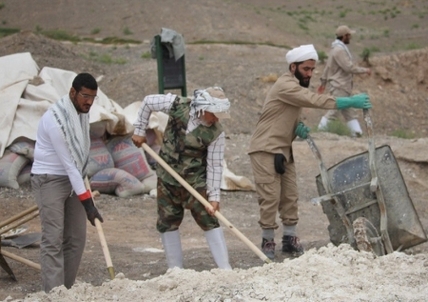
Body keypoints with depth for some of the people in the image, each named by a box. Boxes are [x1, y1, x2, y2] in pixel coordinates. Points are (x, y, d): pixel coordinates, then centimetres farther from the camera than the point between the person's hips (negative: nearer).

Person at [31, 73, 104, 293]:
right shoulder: (55, 118, -23)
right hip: (50, 180, -8)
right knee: (53, 239, -12)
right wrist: (87, 201, -23)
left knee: (76, 239, 5)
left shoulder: (82, 112, 3)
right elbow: (68, 163, -23)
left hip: (73, 179, 8)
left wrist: (83, 187, 19)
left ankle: (66, 289, 11)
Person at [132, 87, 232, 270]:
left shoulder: (216, 133, -19)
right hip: (167, 176, 2)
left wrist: (214, 196, -17)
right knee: (167, 222, 7)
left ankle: (225, 268, -2)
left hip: (196, 179, -2)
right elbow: (148, 102, -1)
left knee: (209, 219, -7)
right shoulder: (178, 106, -16)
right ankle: (175, 268, 19)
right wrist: (139, 130, 2)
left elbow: (214, 165, -14)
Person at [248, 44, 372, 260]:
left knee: (290, 196, 8)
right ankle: (268, 242, 3)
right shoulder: (286, 86, -18)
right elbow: (314, 100, -31)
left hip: (283, 150, 9)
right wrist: (349, 102, -35)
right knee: (270, 197, -7)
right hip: (266, 150, -9)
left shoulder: (296, 87, 13)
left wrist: (298, 127, -4)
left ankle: (290, 239, 16)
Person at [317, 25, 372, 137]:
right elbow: (349, 67, -23)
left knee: (348, 111, 7)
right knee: (335, 109, -8)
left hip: (343, 85, 11)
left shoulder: (339, 48, 14)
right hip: (339, 86, -11)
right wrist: (365, 70, -13)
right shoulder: (339, 50, -18)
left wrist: (324, 81, 22)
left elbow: (328, 66, 19)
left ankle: (356, 130, 7)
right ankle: (321, 130, -2)